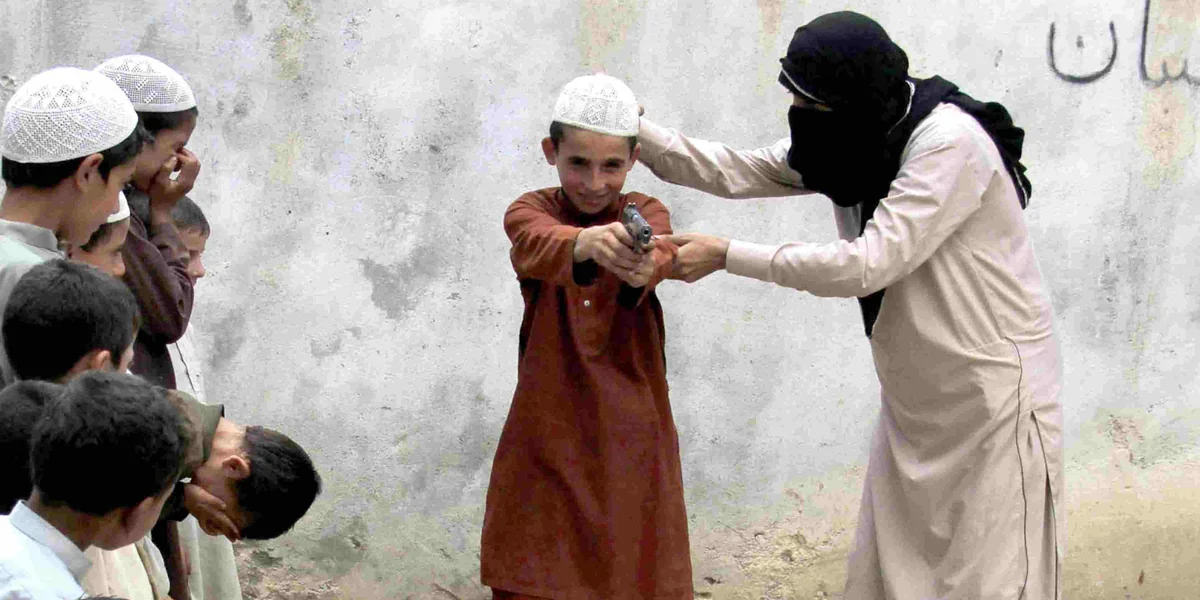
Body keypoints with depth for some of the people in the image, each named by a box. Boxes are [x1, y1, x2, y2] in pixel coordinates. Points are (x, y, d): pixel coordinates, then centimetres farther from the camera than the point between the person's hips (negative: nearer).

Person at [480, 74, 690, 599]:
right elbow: (538, 246, -28)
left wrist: (644, 266, -51)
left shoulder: (645, 214, 0)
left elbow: (659, 254, -25)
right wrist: (588, 244, -52)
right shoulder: (530, 211, -2)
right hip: (547, 434, 0)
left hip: (630, 433, 0)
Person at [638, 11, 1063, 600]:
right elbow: (738, 172, 5)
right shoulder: (849, 139, 2)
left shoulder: (951, 143, -23)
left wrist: (726, 256, -22)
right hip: (914, 396, 8)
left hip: (993, 392, -8)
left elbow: (865, 264, -27)